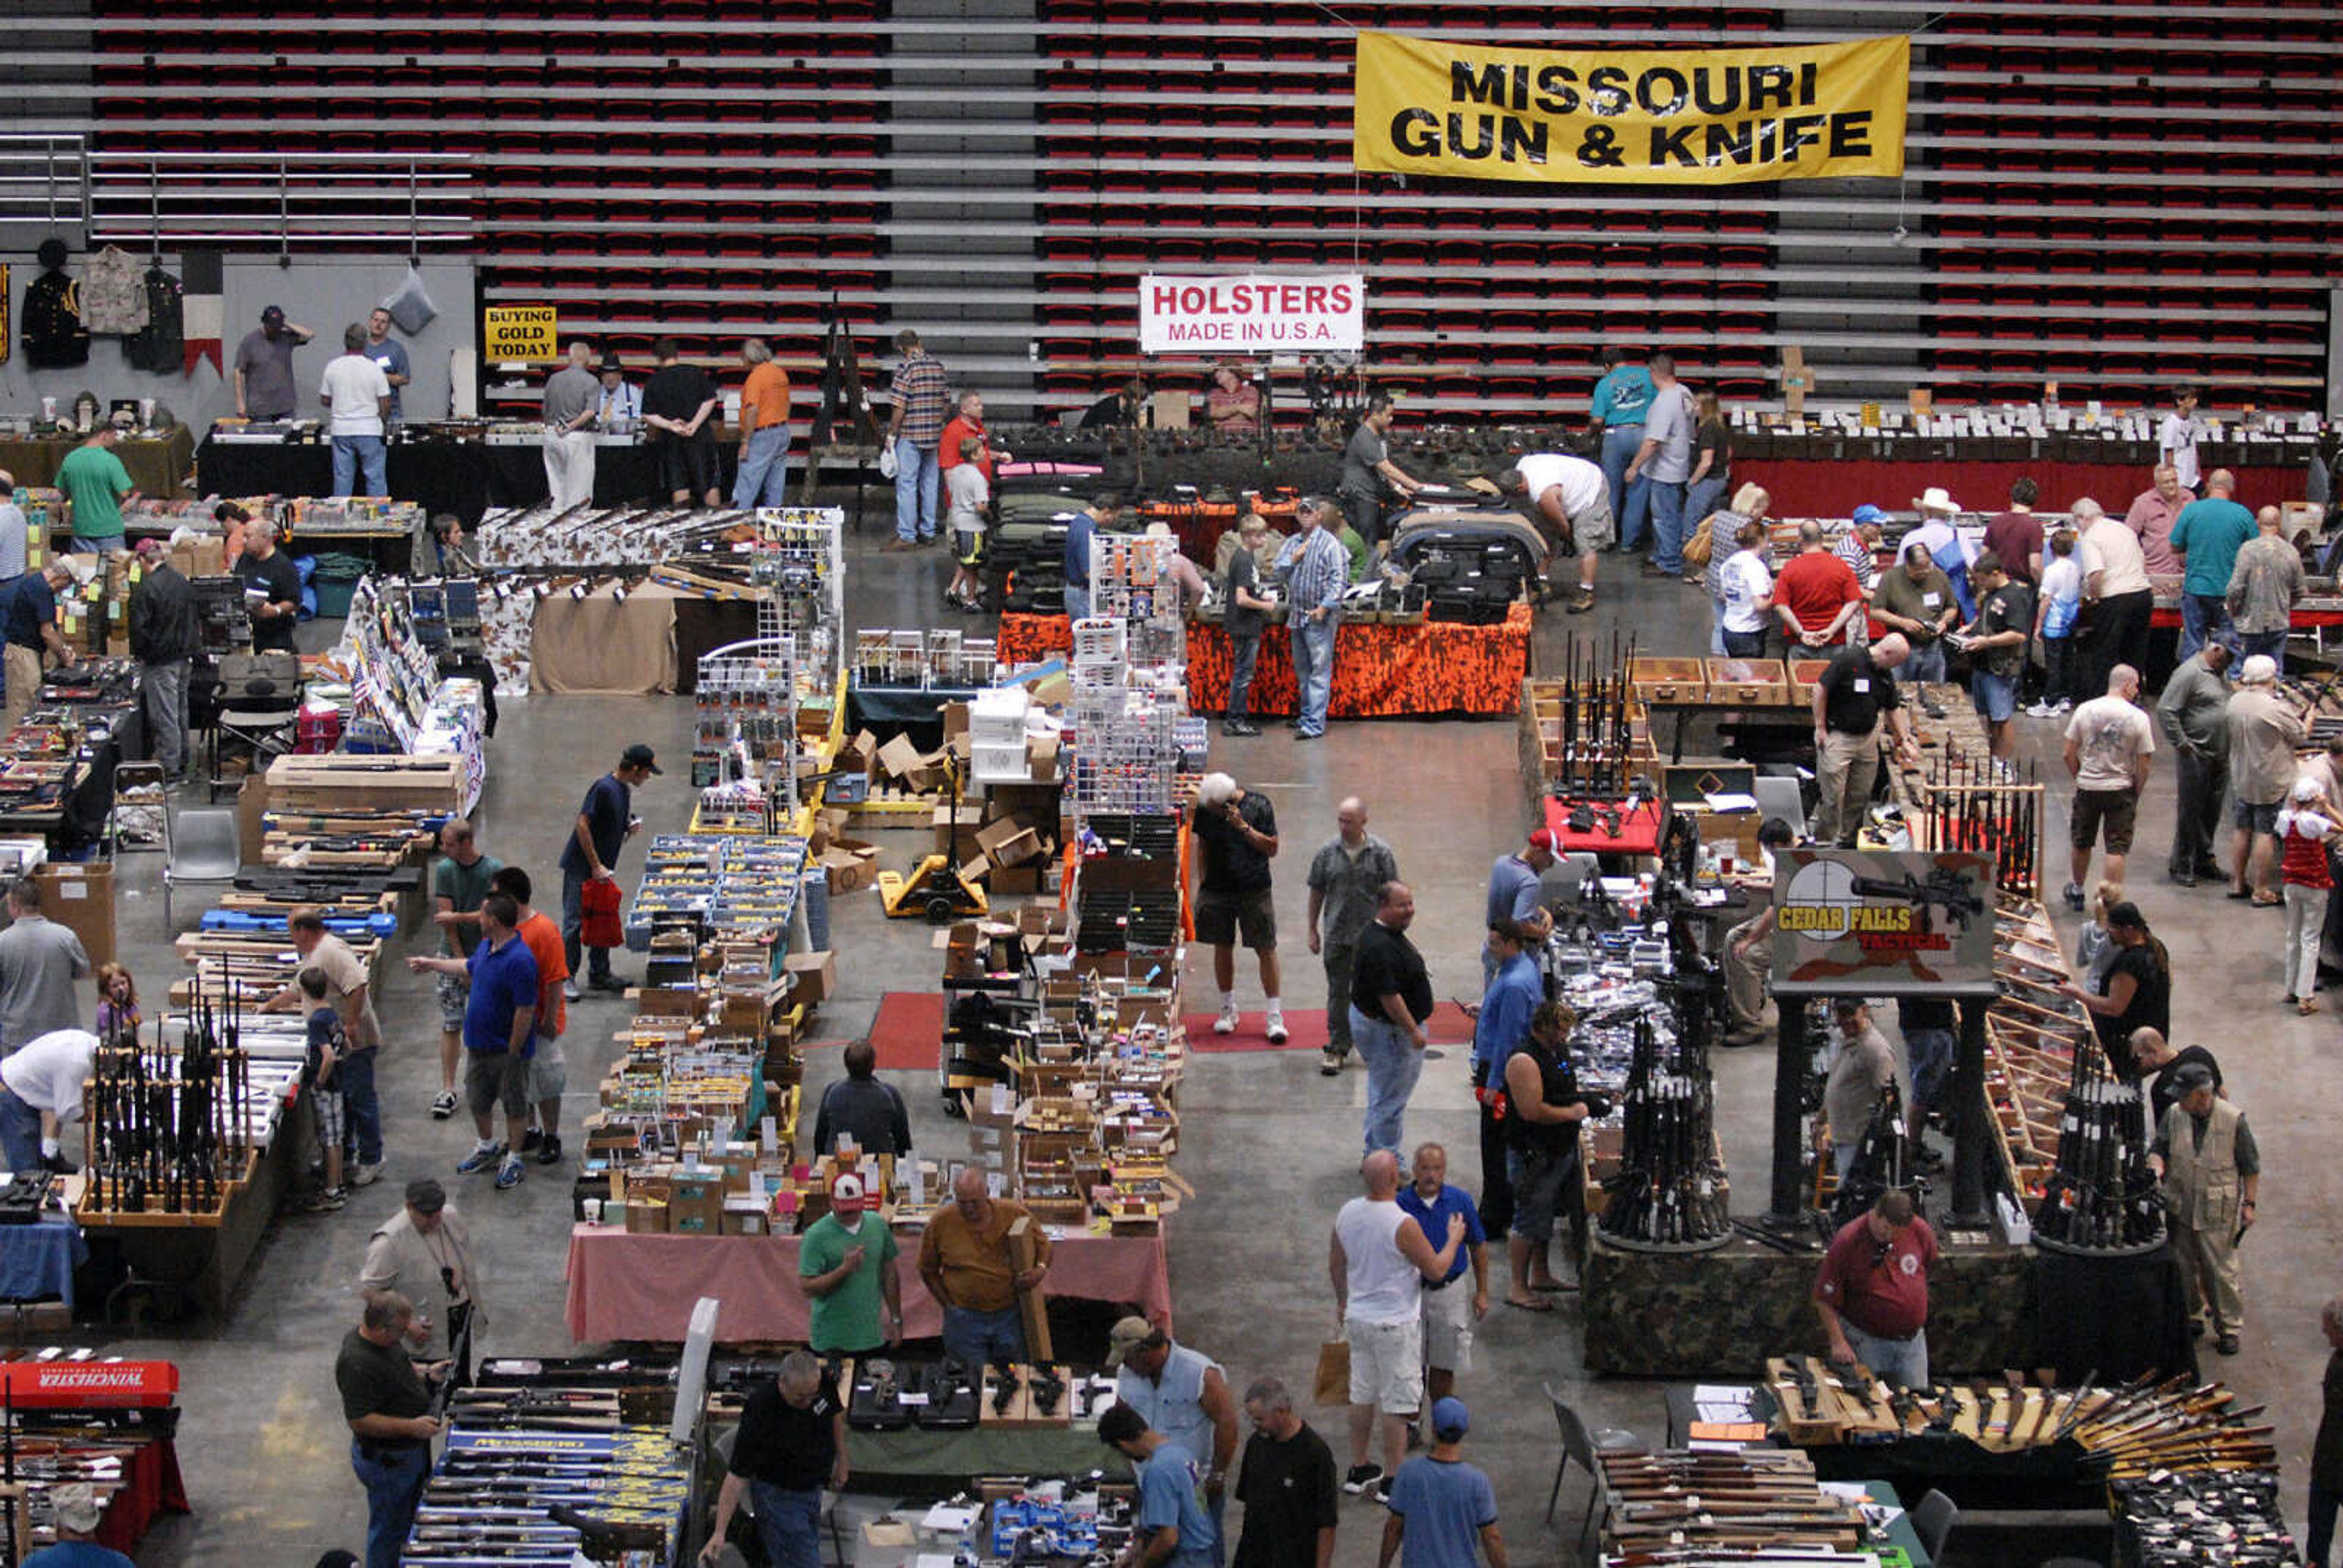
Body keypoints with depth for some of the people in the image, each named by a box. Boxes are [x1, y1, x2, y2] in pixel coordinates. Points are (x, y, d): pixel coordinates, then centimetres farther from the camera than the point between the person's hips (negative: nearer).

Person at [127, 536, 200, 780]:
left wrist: (137, 653, -1)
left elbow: (139, 627, -17)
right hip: (184, 657, 8)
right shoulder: (182, 582, 8)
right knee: (180, 712, 17)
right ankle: (181, 763, 25)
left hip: (159, 661, -8)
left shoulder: (146, 588, -17)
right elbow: (196, 620, 15)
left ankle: (169, 767, -1)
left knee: (164, 715, -3)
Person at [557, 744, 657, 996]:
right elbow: (582, 825, -22)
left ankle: (599, 974, 23)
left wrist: (631, 829, -1)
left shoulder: (625, 790, 10)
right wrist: (596, 866, -21)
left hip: (602, 867, 9)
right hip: (581, 866, -9)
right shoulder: (604, 788, -19)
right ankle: (566, 978, 1)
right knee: (575, 922, -5)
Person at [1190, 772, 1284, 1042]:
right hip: (1217, 891, 2)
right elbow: (1202, 848, 10)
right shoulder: (1205, 809, -1)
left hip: (1254, 890, -2)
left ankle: (1275, 1017, 1)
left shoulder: (1259, 805, -8)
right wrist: (1202, 883, 4)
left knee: (1266, 950, -3)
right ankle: (1228, 1010, 25)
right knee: (1222, 949, 9)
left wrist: (1243, 827, -18)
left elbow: (1272, 849, -8)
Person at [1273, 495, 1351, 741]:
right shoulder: (1291, 543, 15)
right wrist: (1293, 560, -5)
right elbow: (1279, 574, 12)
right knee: (1301, 669, 15)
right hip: (1297, 615, 7)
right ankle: (1306, 714, 26)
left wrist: (1325, 607, -18)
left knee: (1319, 670, -8)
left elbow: (1339, 579, -12)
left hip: (1320, 617, -7)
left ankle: (1314, 724, -12)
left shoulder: (1329, 543, -7)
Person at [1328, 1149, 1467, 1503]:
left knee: (1362, 1395, 18)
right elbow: (1435, 1270, -13)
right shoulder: (1403, 1225, -24)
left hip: (1358, 1318, 6)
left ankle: (1358, 1471, 27)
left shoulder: (1347, 1213, -3)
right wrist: (1454, 1238, 4)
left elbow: (1335, 1266, 9)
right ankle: (1392, 1481, 10)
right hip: (1396, 1324, -6)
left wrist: (1343, 1302, 26)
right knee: (1397, 1403, 4)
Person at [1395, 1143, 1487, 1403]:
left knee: (1444, 1366, 9)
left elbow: (1478, 1246, 7)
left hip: (1449, 1291, 1)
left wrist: (1482, 1292, 6)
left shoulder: (1461, 1201, -4)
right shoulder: (1400, 1204, -9)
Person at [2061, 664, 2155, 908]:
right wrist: (2136, 794, 5)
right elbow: (2144, 763, -8)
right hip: (2120, 789, -3)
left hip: (2087, 787, 3)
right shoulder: (2138, 718, -11)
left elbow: (2068, 754, -1)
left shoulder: (2085, 710, -4)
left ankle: (2076, 891, 37)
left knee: (2081, 844, 19)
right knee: (2117, 849, 3)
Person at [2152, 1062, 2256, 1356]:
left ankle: (2229, 1328, 12)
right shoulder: (2174, 1116, -3)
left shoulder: (2233, 1120, -12)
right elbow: (2159, 1149, 7)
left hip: (2218, 1212, -4)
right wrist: (2157, 1166, -16)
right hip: (2180, 1207, 4)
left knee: (2221, 1271, 0)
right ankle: (2191, 1317, 32)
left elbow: (2251, 1167, -2)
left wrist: (2249, 1204, -2)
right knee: (2183, 1268, 14)